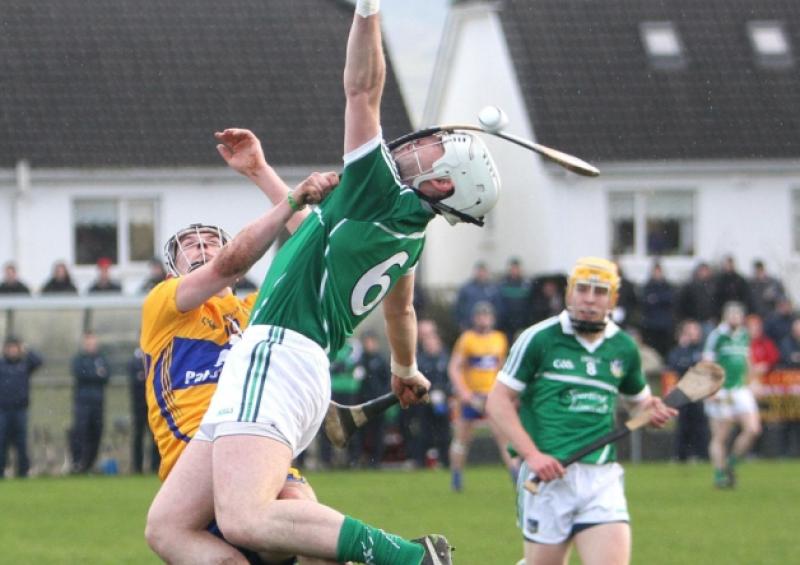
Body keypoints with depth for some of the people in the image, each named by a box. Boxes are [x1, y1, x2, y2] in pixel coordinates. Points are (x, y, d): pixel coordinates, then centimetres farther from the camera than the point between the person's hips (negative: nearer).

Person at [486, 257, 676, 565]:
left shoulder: (623, 348, 11)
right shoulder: (539, 339, -2)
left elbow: (637, 398, 27)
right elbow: (498, 401, -3)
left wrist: (651, 409, 2)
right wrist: (531, 454, -14)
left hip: (602, 478, 3)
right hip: (548, 475, -3)